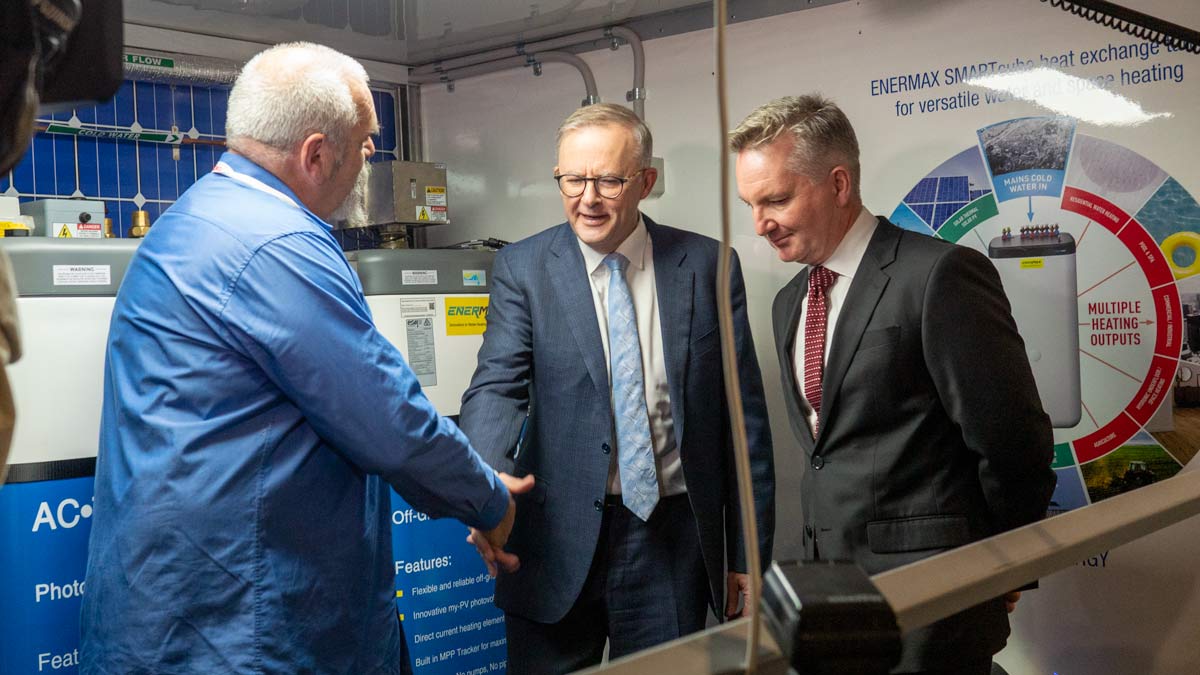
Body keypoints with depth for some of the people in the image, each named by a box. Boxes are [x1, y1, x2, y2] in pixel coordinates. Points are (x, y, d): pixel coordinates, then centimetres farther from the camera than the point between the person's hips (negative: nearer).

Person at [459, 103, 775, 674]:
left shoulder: (708, 266, 1)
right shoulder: (522, 269, -1)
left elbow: (743, 414, 3)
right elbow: (498, 386, -12)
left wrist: (750, 553, 3)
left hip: (673, 541, 1)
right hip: (559, 539, 0)